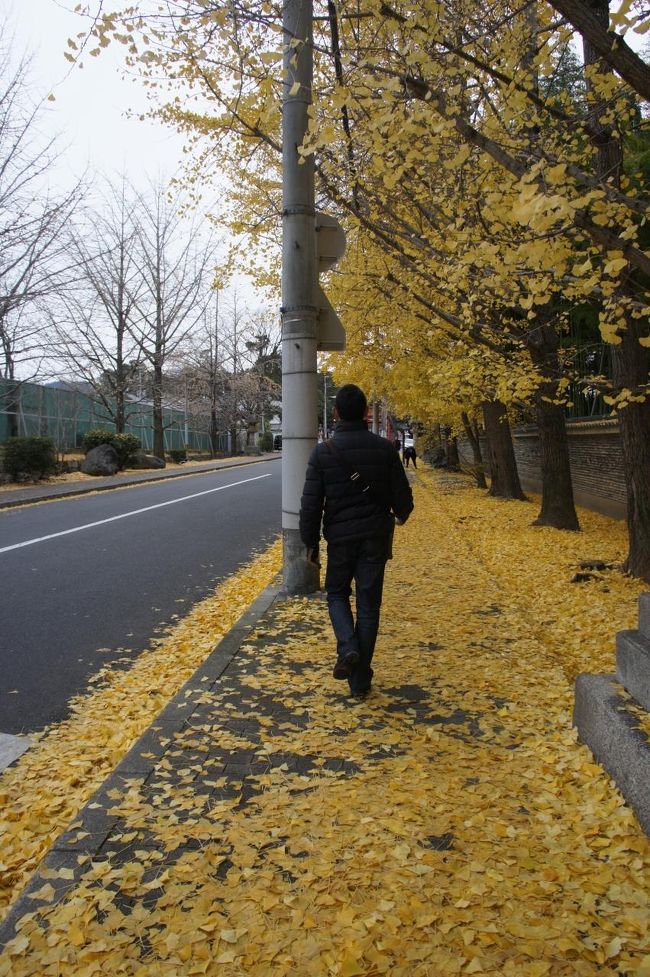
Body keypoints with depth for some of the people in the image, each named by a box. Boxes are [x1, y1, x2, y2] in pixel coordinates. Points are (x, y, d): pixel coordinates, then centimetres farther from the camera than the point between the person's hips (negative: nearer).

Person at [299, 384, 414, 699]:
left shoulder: (323, 452, -8)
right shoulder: (384, 448, -4)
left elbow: (311, 503, -7)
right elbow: (402, 495, -1)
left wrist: (310, 542, 5)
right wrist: (401, 515, 22)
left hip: (340, 536, -1)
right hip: (376, 535, 1)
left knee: (337, 593, 21)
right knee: (368, 604, 8)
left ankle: (347, 648, -5)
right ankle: (360, 681, 13)